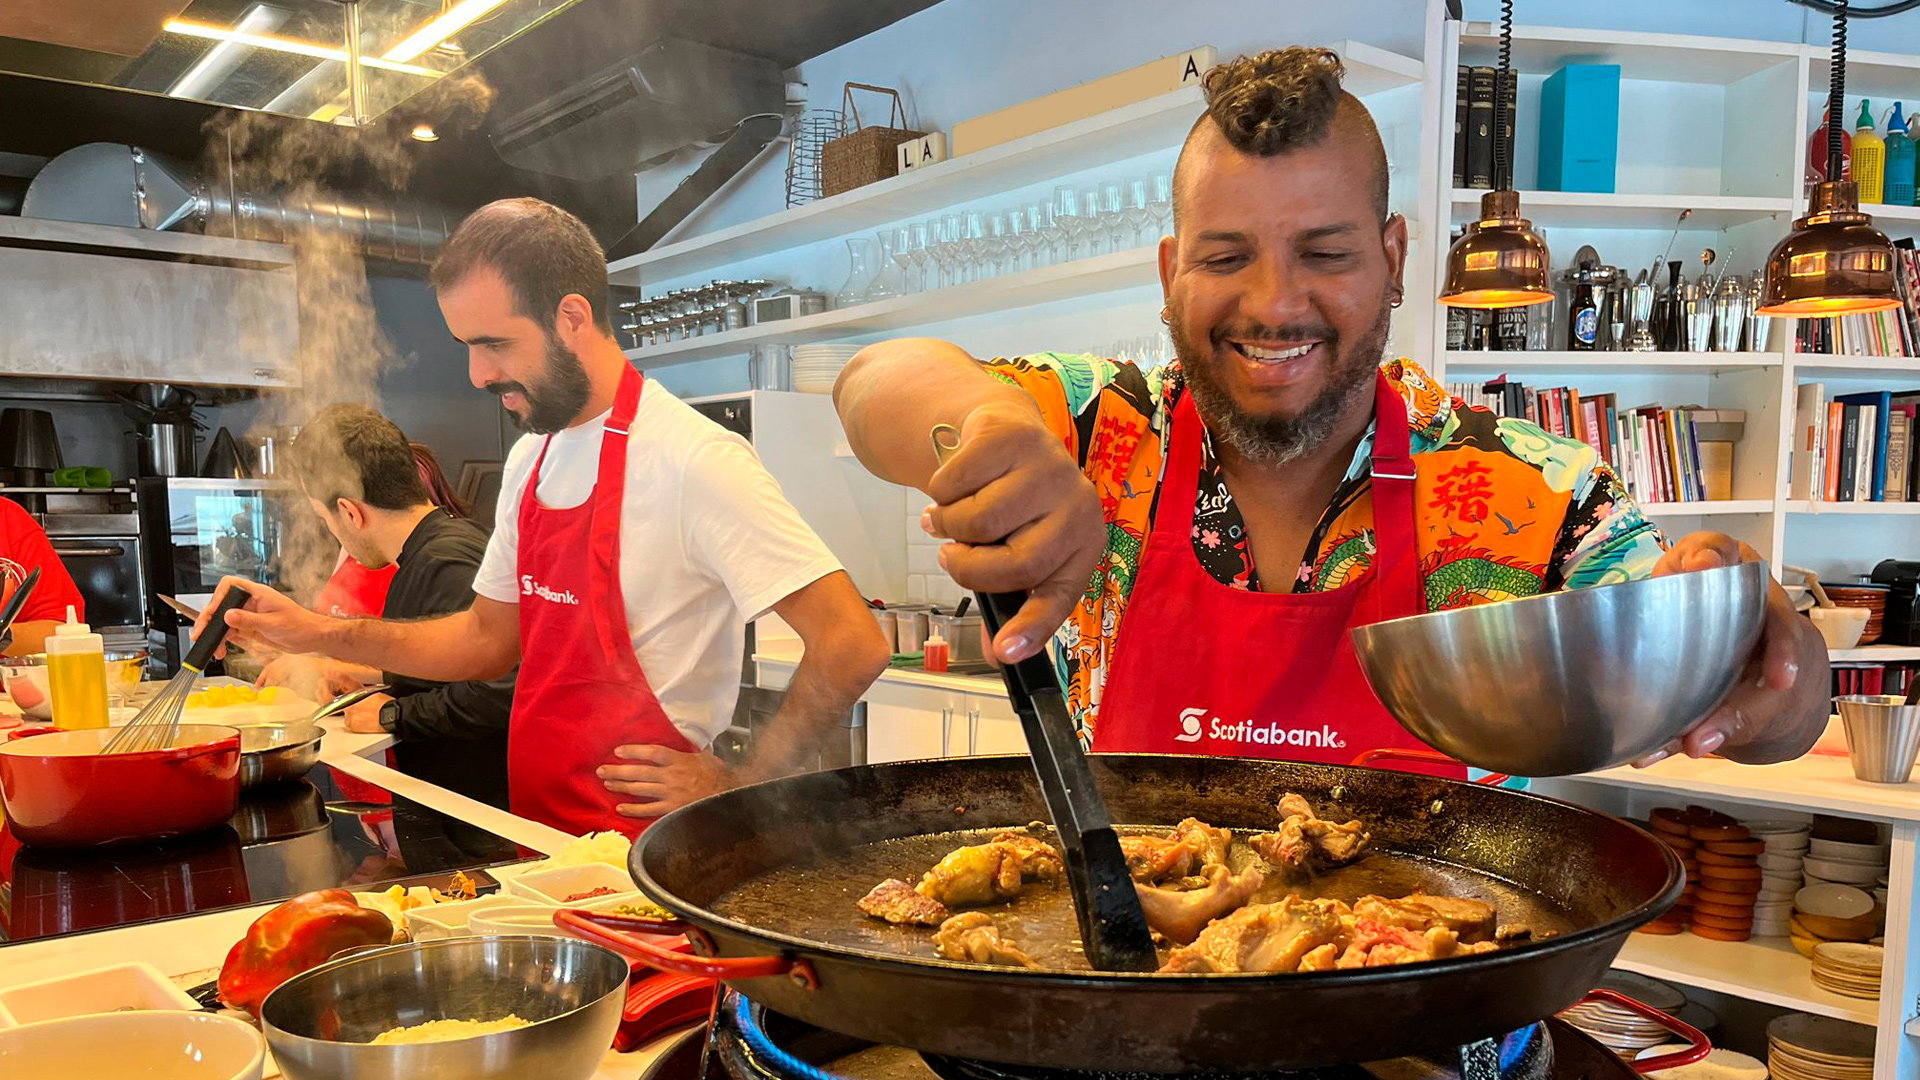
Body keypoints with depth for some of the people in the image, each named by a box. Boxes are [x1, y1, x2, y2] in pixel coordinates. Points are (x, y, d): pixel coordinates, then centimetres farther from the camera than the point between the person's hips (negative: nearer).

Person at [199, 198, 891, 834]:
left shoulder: (694, 460, -17)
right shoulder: (530, 460, 12)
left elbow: (852, 647, -20)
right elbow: (489, 638, 21)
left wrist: (737, 786, -12)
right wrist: (321, 635, 11)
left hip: (638, 842, -8)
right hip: (536, 825, 8)